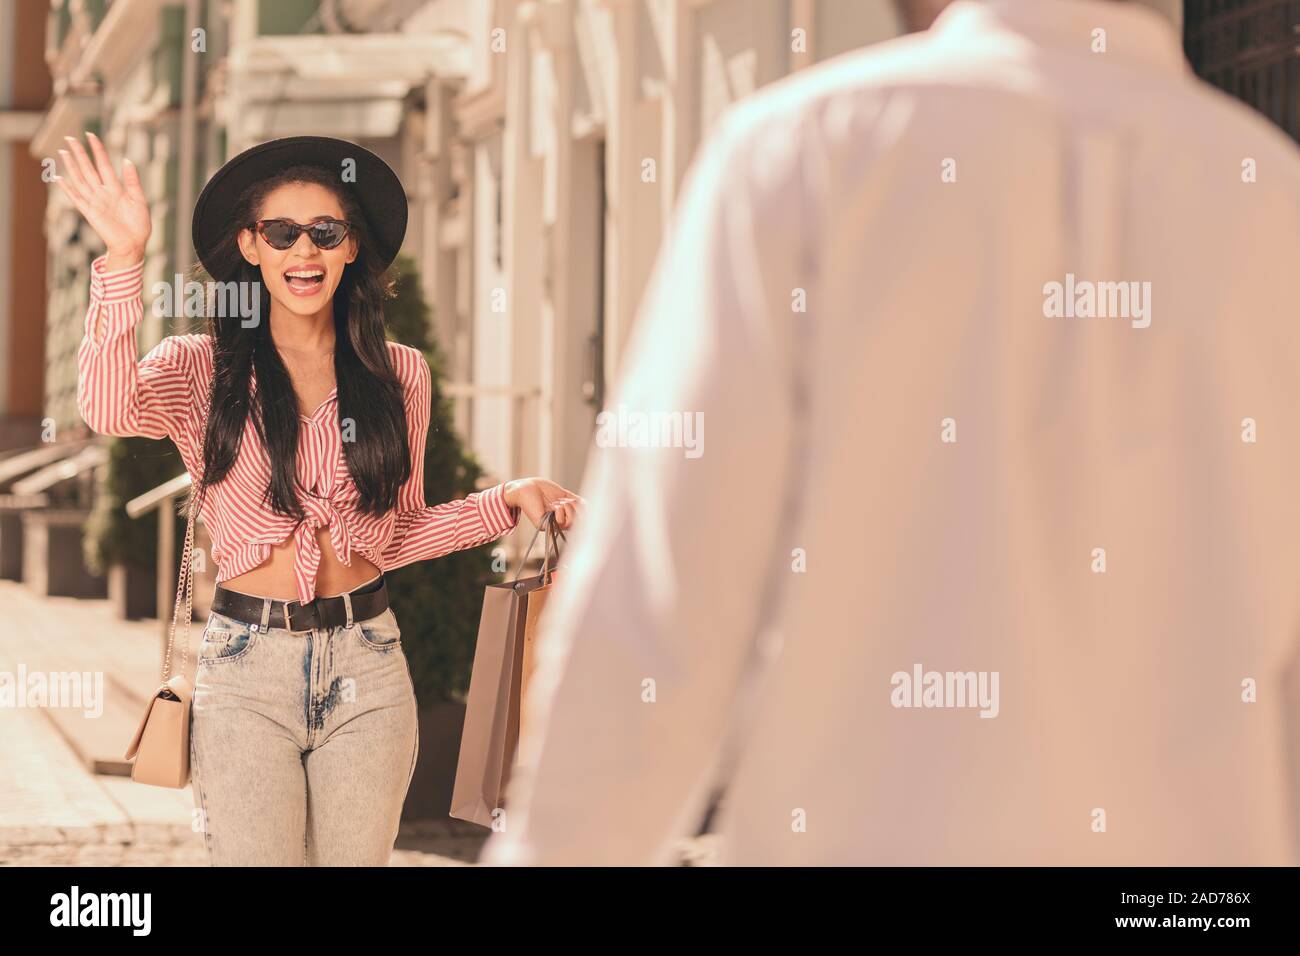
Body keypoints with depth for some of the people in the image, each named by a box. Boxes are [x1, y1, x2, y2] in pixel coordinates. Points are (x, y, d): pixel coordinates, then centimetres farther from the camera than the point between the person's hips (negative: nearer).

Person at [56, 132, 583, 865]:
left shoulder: (400, 374, 7)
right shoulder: (202, 367, -1)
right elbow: (110, 410, -24)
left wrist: (507, 500, 2)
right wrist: (124, 259, -29)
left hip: (366, 663, 2)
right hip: (247, 663, -2)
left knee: (357, 857, 11)